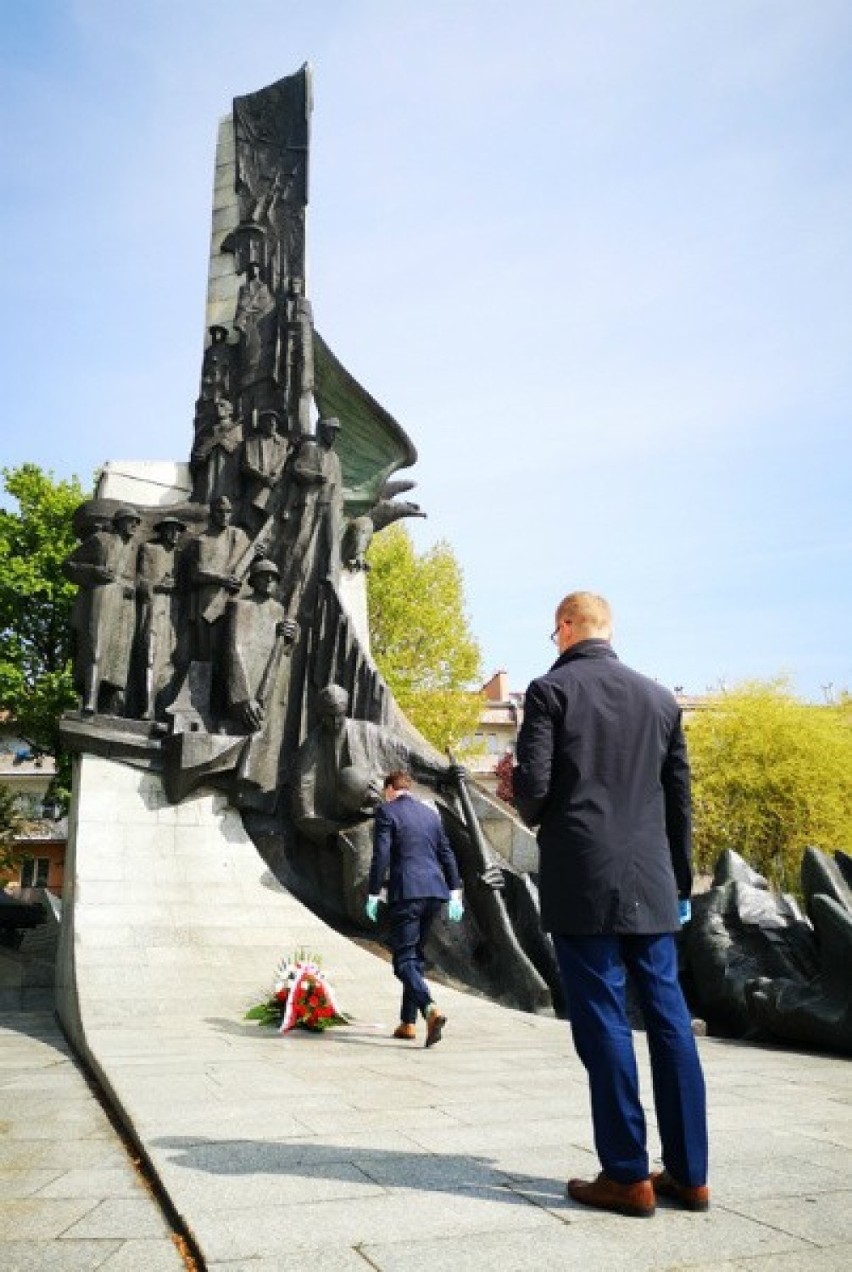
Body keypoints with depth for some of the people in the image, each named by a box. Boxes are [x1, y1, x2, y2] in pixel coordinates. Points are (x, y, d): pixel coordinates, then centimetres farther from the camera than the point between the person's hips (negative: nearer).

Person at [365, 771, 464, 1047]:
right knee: (415, 955, 17)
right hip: (434, 892, 7)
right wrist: (455, 891, 15)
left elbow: (381, 856, -9)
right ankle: (408, 1023, 21)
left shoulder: (386, 811, -1)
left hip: (406, 893, -6)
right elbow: (447, 853, 15)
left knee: (404, 960, -5)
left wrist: (373, 895, -4)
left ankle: (431, 1010, -27)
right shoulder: (429, 812, 17)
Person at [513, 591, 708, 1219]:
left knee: (603, 1020, 2)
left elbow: (533, 785, -11)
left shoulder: (551, 690, -4)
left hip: (581, 881, -5)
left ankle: (628, 1176, 8)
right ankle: (688, 1173, 18)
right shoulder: (661, 698, 11)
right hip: (650, 883, 5)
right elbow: (680, 797, 12)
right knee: (669, 1017, 10)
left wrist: (537, 816, 12)